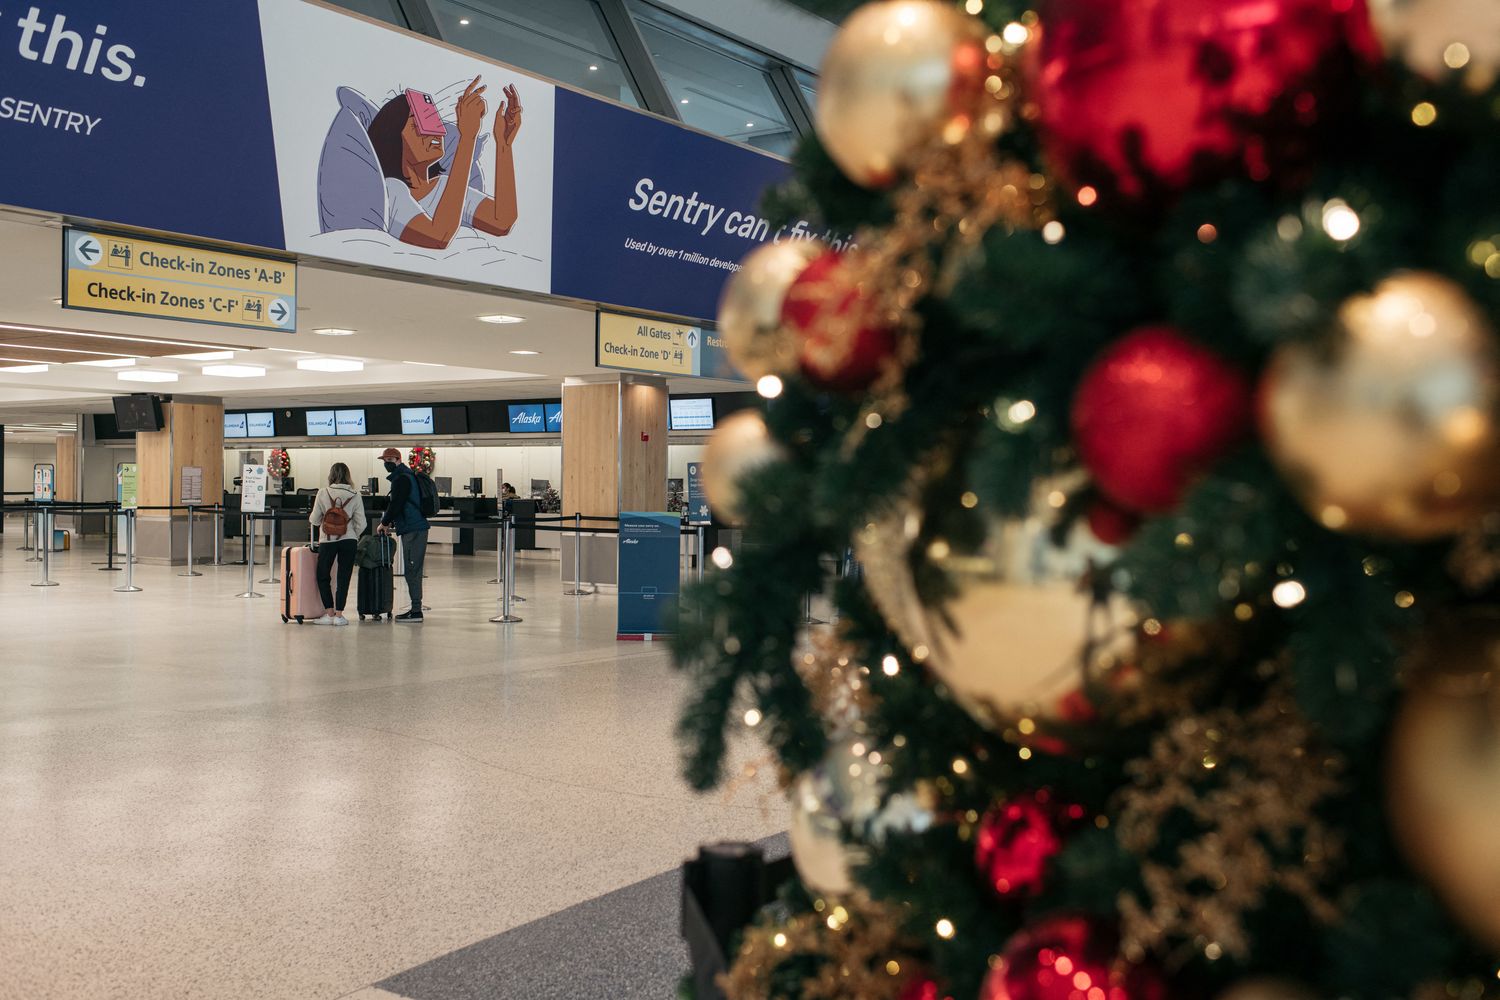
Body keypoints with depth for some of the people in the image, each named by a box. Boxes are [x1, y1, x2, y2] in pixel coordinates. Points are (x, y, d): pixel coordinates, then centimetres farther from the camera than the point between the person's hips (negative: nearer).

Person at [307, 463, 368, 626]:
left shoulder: (323, 493, -5)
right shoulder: (355, 496, -2)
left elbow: (314, 519, 1)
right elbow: (361, 524, -1)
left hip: (327, 541, -1)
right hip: (348, 541, 1)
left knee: (323, 576, 13)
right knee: (344, 578, 7)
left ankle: (329, 613, 8)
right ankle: (339, 614, 5)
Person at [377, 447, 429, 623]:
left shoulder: (402, 479, -11)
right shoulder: (404, 476, 21)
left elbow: (396, 504, -15)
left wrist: (384, 524, -2)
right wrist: (391, 525, 20)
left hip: (413, 530, -10)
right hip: (413, 529, 10)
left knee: (413, 570, -10)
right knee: (412, 570, 11)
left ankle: (416, 612, -10)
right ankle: (415, 609, 15)